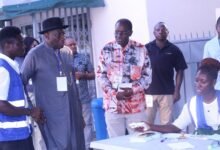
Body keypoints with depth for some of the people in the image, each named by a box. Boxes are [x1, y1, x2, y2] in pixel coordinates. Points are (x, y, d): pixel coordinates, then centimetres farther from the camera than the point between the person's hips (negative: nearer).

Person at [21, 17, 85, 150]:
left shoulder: (64, 54, 12)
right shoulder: (35, 55, -7)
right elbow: (21, 82, -2)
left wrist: (79, 112, 15)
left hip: (71, 113, 6)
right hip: (52, 115, -6)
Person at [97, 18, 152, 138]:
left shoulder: (140, 49, 1)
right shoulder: (106, 49, 2)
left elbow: (147, 75, 2)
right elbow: (101, 75, 2)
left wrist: (133, 90, -14)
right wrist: (115, 93, -11)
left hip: (136, 105, 0)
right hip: (113, 105, 0)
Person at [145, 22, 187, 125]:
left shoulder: (174, 50, 3)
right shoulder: (146, 48, 3)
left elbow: (180, 71, 5)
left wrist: (177, 91, -2)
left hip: (167, 92, 0)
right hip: (148, 92, 0)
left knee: (166, 123, 4)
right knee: (147, 122, 4)